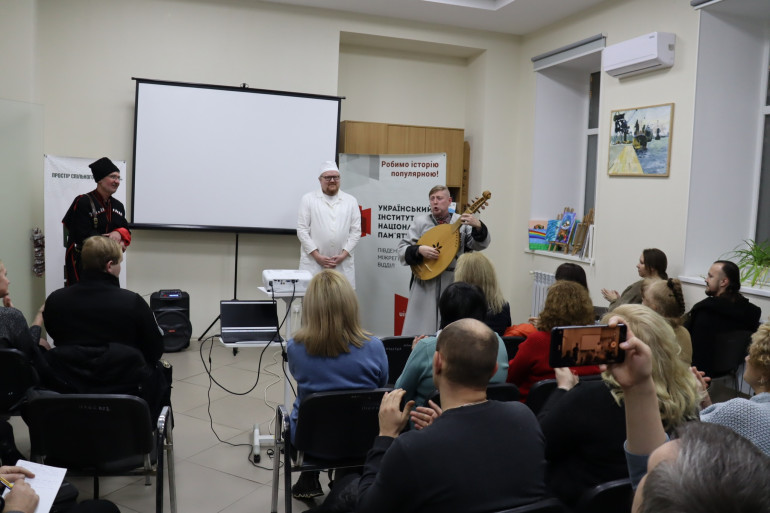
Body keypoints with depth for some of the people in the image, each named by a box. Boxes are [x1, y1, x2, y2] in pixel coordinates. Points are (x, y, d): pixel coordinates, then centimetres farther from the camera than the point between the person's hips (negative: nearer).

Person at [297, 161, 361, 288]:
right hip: (313, 262, -1)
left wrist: (344, 254, -5)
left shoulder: (351, 201, 11)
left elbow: (356, 231, 7)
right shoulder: (308, 199, 7)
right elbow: (302, 230, 1)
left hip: (343, 264, 1)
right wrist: (316, 255, -7)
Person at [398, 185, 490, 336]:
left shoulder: (461, 221, 4)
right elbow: (402, 249, 2)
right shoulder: (420, 220, 6)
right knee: (420, 332, 2)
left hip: (453, 284, 0)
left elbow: (479, 245, -5)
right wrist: (419, 250, -17)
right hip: (425, 283, 0)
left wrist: (478, 227, -23)